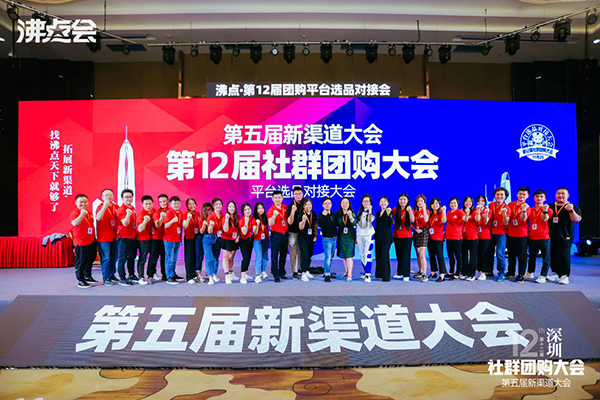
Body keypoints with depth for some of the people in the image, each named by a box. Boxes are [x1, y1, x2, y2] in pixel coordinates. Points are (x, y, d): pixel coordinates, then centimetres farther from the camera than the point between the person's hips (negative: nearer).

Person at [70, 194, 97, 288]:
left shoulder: (89, 212, 12)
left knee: (90, 260, 19)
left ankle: (88, 276, 35)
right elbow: (75, 223, -32)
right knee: (81, 262, 0)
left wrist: (94, 237, 23)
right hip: (81, 242, -8)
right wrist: (82, 215, -45)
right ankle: (80, 280, 10)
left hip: (91, 241, 8)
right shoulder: (74, 213, -12)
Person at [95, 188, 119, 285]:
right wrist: (105, 206, -41)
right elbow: (98, 218, -31)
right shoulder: (101, 207, -10)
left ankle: (112, 275, 28)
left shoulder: (116, 207, 7)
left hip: (114, 237, 6)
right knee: (106, 258, -1)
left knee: (114, 257, 15)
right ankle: (106, 278, 9)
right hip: (104, 238, -6)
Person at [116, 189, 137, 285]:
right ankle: (122, 278, 5)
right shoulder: (121, 210, -15)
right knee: (123, 258, -1)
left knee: (132, 256, 18)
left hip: (132, 236, 8)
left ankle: (131, 275, 31)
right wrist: (128, 214, -41)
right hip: (124, 237, -8)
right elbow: (125, 224, -25)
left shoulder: (133, 208, 10)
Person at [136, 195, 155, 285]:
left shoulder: (153, 211, 5)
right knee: (143, 258, -2)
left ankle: (150, 276, 19)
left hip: (152, 237, 7)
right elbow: (140, 229, -22)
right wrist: (145, 221, -37)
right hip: (143, 239, -7)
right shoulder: (141, 214, -15)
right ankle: (141, 277, 4)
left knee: (153, 257, 9)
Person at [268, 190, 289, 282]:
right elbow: (270, 224, -23)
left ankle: (282, 273, 24)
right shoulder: (271, 210, -10)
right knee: (275, 255, -3)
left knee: (283, 255, 12)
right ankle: (276, 275, 2)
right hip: (276, 234, -5)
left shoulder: (285, 208, 6)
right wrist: (274, 216, -39)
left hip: (285, 234, 5)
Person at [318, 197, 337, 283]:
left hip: (334, 238, 6)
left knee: (331, 257, 13)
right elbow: (320, 225, -26)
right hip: (326, 238, -6)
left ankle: (328, 272, 24)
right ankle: (327, 275, -8)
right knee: (327, 256, -11)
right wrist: (324, 215, -32)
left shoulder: (333, 214, 9)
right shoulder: (321, 215, -9)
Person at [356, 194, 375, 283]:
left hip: (369, 235, -5)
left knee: (368, 255, -13)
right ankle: (365, 272, 20)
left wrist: (369, 211, -28)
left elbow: (370, 220, -21)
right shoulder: (359, 212, 13)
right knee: (362, 255, 7)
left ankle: (368, 275, -14)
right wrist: (356, 236, 15)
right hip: (360, 236, 5)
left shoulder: (372, 212, 0)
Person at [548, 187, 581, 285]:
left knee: (564, 256, -8)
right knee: (552, 255, 8)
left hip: (565, 237, -4)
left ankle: (564, 275, -2)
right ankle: (556, 273, 21)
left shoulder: (573, 207, 5)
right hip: (551, 236, 4)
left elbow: (576, 220, -9)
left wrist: (571, 211, -24)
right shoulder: (550, 206, 15)